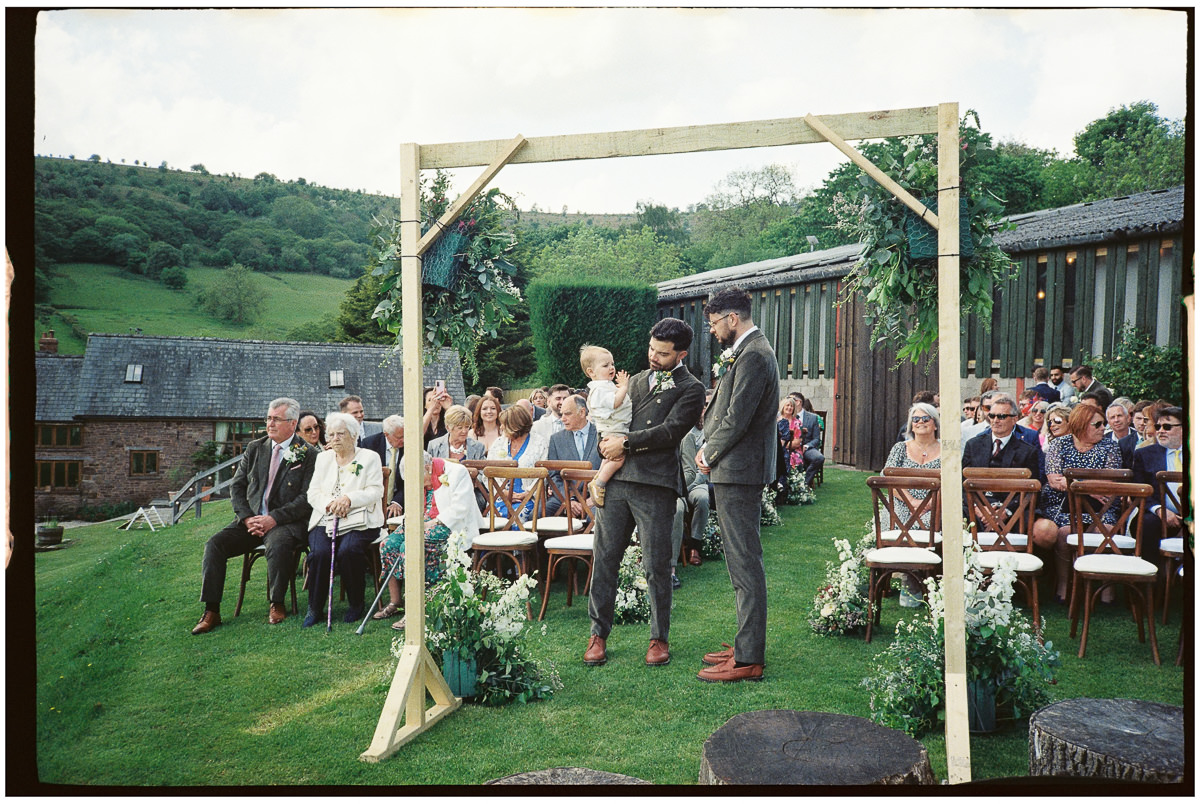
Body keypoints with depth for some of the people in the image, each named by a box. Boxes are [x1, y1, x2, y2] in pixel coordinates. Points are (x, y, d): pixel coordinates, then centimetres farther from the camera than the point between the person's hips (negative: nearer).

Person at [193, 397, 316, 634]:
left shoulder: (308, 455, -3)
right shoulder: (254, 448, 12)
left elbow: (307, 499, -9)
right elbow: (236, 486, 12)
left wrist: (273, 519, -18)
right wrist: (247, 517, -5)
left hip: (285, 523, -5)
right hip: (251, 520, 5)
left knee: (278, 545, -35)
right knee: (214, 544, -16)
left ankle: (276, 605, -16)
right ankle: (211, 611, -11)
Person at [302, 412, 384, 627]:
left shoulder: (370, 457, 9)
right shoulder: (323, 458, 21)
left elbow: (375, 492, -2)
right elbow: (313, 493, 11)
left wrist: (349, 499, -18)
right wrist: (330, 503, -10)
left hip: (359, 521, -3)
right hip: (325, 520, 3)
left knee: (348, 550, -32)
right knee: (319, 552, -28)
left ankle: (356, 605, -11)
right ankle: (315, 608, -12)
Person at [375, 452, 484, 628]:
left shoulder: (457, 473, -12)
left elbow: (460, 508, -18)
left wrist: (432, 523, -20)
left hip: (450, 526, -8)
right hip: (423, 524, 8)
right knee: (388, 544, -12)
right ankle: (395, 602, -2)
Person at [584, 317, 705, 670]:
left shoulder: (690, 389, 2)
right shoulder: (637, 380, 20)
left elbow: (670, 431, -10)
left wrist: (625, 443, -9)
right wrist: (606, 442, 5)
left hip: (654, 487, -5)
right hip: (615, 481, 5)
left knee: (657, 565, 2)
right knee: (604, 558, 6)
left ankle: (660, 638, 18)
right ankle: (598, 633, 18)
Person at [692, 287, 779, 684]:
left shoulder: (753, 356, -16)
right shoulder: (746, 352, 18)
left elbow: (737, 418, -20)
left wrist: (709, 454, -6)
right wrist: (709, 449, 7)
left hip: (739, 471, -11)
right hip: (734, 471, 11)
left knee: (745, 563, -6)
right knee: (741, 561, 15)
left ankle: (749, 659, 0)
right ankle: (747, 645, 26)